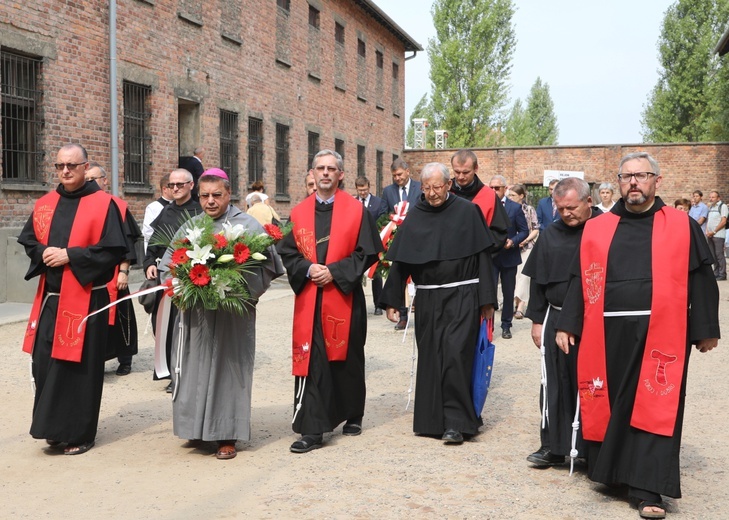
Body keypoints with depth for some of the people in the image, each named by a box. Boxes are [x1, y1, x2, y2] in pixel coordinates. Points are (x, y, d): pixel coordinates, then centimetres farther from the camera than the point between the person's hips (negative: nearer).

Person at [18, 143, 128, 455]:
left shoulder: (103, 204, -6)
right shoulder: (44, 204, 10)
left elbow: (115, 248, -12)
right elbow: (28, 240, 17)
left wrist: (70, 256, -17)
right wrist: (43, 253, -6)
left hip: (86, 298, -5)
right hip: (50, 298, 5)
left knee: (80, 367, 1)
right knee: (45, 364, 7)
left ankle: (79, 433, 13)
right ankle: (54, 426, 24)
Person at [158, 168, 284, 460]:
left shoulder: (247, 225, 0)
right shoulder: (190, 227, 12)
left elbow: (266, 265, -4)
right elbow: (168, 265, 13)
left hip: (232, 313, -3)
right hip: (195, 313, 4)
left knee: (227, 368, 1)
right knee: (196, 369, 6)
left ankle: (227, 435, 9)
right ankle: (198, 428, 19)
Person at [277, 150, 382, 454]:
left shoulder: (356, 210, 1)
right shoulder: (299, 212, 8)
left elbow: (367, 252, -3)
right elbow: (286, 252, 8)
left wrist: (334, 271, -13)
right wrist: (308, 268, -11)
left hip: (344, 296, -1)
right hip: (309, 299, 1)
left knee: (347, 357, 11)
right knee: (310, 361, -3)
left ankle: (352, 415, 31)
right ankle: (312, 430, -1)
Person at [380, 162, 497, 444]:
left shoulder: (467, 212, -2)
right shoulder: (415, 216, 5)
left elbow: (483, 256, -2)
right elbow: (400, 260, 10)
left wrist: (487, 299, -5)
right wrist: (392, 300, 8)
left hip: (462, 297, -3)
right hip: (427, 300, 3)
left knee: (455, 354, -10)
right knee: (429, 357, 7)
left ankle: (456, 423, 0)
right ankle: (432, 418, 20)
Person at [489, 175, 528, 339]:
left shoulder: (515, 208, -2)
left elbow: (524, 231, 0)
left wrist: (512, 241, -16)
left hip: (509, 256, 1)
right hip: (489, 256, 0)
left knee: (508, 293, 10)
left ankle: (506, 325, 23)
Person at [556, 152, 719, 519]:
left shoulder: (682, 226, 4)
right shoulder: (597, 229, 9)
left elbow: (700, 280, 4)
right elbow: (580, 281, 10)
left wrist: (705, 331, 1)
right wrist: (567, 325, 5)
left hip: (660, 334, -2)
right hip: (606, 334, 2)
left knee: (654, 409, -2)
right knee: (608, 406, 9)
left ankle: (646, 488, 2)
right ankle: (610, 470, 27)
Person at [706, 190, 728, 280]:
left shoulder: (723, 206, -4)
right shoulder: (710, 207, 19)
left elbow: (723, 222, -11)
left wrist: (714, 232, -12)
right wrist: (707, 231, 5)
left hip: (718, 235, -7)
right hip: (710, 235, 7)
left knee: (719, 255, -9)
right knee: (713, 255, 8)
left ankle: (722, 274, -6)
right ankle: (716, 273, 13)